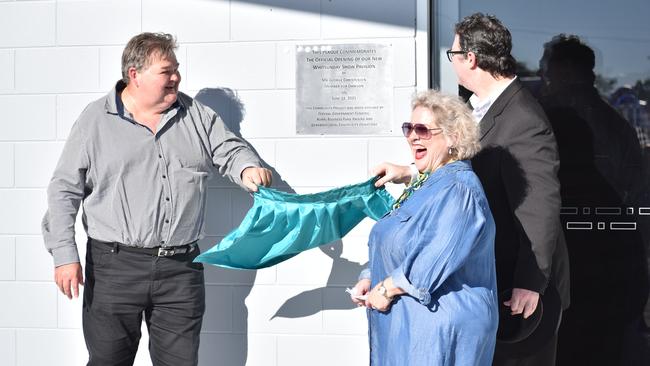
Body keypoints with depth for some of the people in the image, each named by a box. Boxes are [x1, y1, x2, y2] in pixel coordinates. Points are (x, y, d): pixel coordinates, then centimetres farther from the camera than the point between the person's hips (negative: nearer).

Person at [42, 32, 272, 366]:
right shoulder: (95, 120, 1)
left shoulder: (196, 115, 10)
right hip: (114, 267, -2)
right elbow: (64, 191, 1)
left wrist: (248, 169, -13)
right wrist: (64, 256, -7)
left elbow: (229, 150, 13)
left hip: (182, 268, 3)